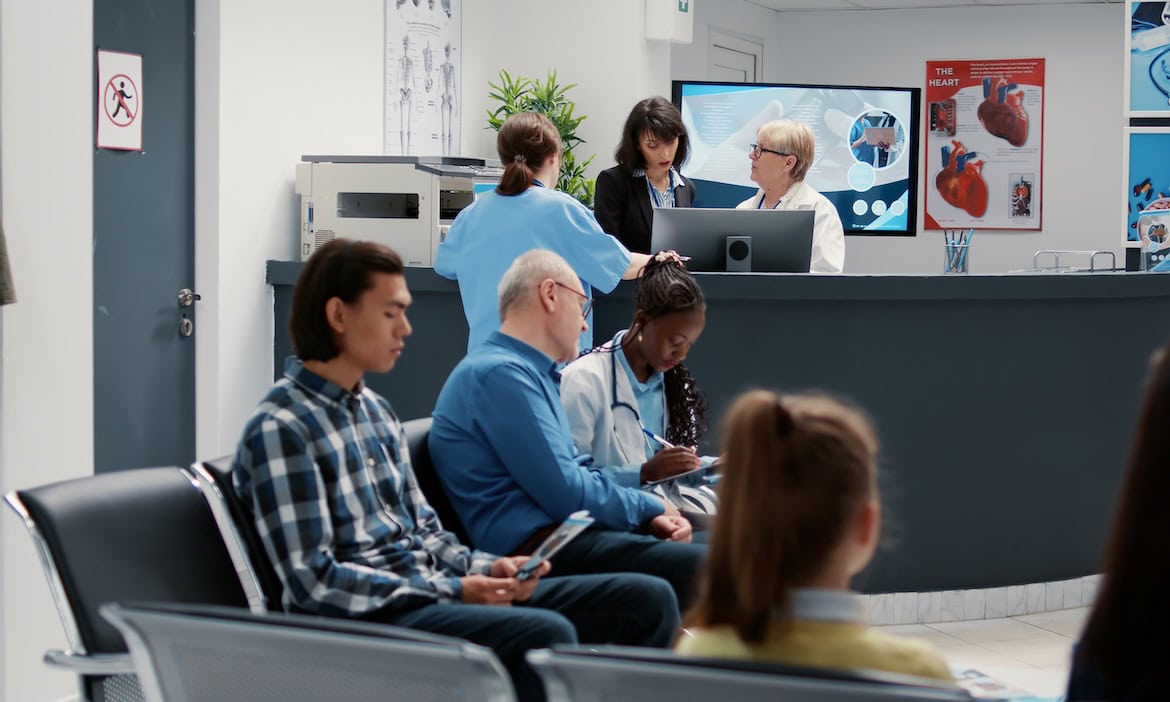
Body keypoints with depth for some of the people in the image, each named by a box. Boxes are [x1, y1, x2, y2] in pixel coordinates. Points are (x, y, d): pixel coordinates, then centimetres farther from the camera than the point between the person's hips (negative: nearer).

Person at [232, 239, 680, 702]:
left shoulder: (375, 411, 15)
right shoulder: (280, 428, -12)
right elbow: (315, 581, -17)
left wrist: (483, 569, -2)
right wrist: (453, 591, -18)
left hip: (434, 591, 9)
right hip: (366, 618, -8)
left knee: (647, 599, -1)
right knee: (547, 635, -34)